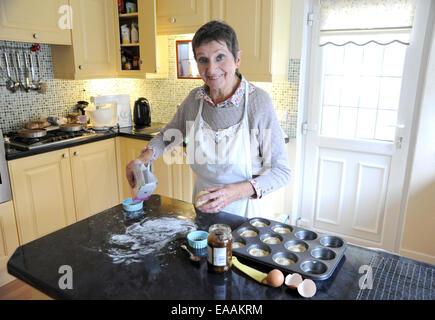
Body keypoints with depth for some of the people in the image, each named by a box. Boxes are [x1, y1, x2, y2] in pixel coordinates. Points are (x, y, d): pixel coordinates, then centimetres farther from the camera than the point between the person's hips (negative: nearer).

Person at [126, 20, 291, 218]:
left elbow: (281, 172, -16)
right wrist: (145, 157, -6)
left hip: (240, 210, -4)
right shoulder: (194, 99, -7)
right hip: (202, 206, 4)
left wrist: (238, 191, -29)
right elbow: (168, 135, 13)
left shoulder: (258, 101, -19)